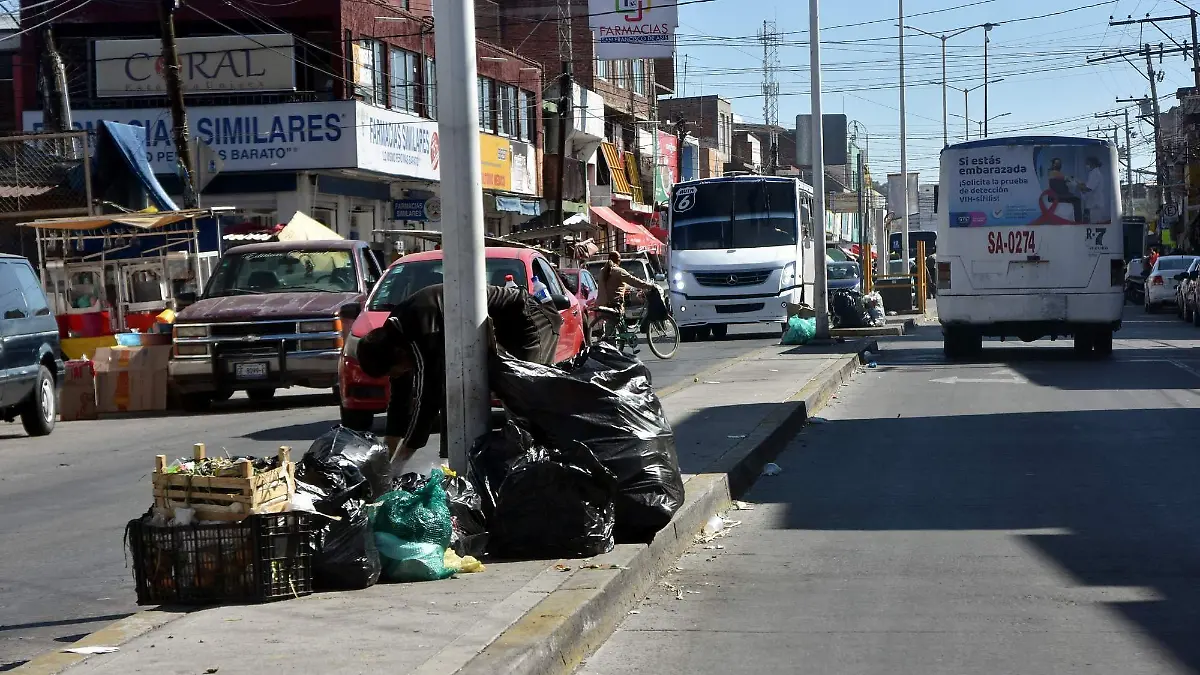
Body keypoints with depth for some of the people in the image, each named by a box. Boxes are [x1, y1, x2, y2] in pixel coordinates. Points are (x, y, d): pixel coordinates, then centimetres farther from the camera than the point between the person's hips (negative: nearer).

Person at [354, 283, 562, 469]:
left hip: (530, 319, -10)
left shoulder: (423, 328, -32)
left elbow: (428, 397, -34)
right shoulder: (395, 332, -2)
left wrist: (396, 464, -31)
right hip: (502, 325, 10)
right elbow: (399, 398, 5)